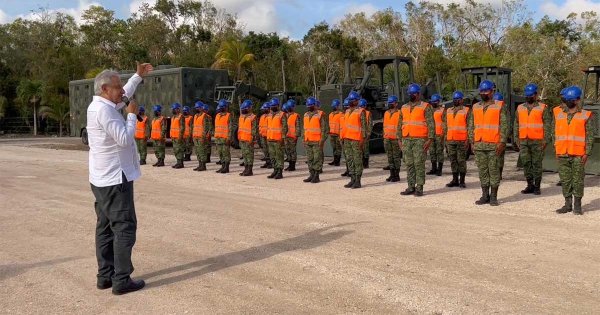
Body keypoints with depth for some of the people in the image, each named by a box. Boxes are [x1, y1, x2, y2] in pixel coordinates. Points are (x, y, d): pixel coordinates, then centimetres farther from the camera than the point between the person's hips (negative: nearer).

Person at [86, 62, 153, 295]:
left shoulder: (100, 106, 12)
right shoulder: (104, 110, -19)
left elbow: (123, 95, 30)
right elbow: (124, 139, -22)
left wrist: (138, 76, 32)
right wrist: (132, 115, -10)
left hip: (102, 179, 10)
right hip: (115, 179, -10)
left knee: (105, 226, 12)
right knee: (124, 227, -5)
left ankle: (105, 275, 18)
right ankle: (121, 280, -2)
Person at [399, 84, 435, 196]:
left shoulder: (425, 107, 0)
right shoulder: (404, 108, 16)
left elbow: (431, 124, -5)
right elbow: (400, 125, 19)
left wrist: (430, 139, -13)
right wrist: (399, 139, 12)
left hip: (420, 140, -5)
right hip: (406, 140, 5)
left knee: (419, 164, -6)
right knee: (409, 164, 7)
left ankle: (419, 188, -1)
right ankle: (411, 187, 13)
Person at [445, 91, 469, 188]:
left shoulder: (466, 111, -1)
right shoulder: (449, 111, 15)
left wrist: (468, 139, -12)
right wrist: (445, 138, 11)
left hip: (462, 140, -5)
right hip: (450, 140, 5)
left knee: (461, 160, -2)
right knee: (453, 160, 8)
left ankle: (462, 181, 4)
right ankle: (455, 180, 15)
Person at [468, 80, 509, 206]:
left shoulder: (500, 106, 0)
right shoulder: (476, 107, 13)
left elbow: (504, 125, -4)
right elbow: (471, 126, 15)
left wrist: (502, 142, -12)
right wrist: (472, 141, 7)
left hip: (494, 145, -4)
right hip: (479, 145, 4)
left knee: (494, 170, -1)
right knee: (482, 170, 7)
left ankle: (494, 197, 6)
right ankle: (485, 195, 14)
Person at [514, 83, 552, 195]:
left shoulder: (543, 108, 1)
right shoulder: (520, 108, 13)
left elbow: (547, 125, -2)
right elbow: (516, 125, 15)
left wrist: (546, 140, -8)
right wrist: (516, 139, 8)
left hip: (537, 141, -4)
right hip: (523, 141, 4)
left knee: (537, 164, 1)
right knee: (526, 163, 4)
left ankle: (537, 186, 10)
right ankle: (530, 185, 14)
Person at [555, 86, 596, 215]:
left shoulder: (587, 116, 0)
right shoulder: (559, 115, 11)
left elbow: (590, 136, -2)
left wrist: (587, 153, -8)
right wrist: (557, 151, 7)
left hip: (578, 154, -4)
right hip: (562, 154, 4)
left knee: (578, 180, 0)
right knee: (565, 180, 7)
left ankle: (577, 205, 9)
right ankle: (568, 204, 16)